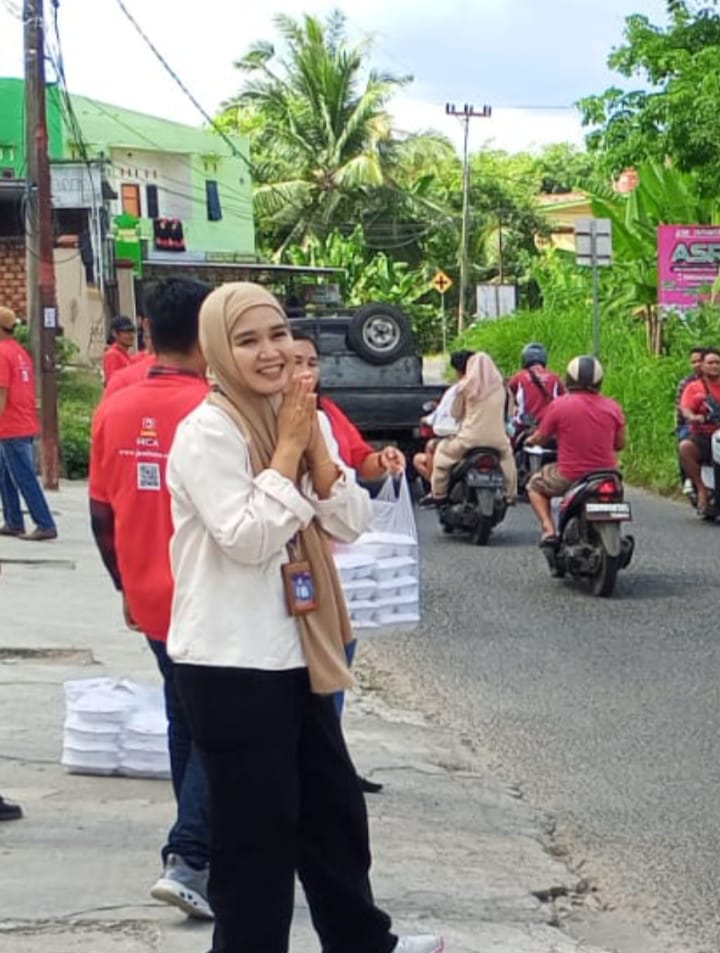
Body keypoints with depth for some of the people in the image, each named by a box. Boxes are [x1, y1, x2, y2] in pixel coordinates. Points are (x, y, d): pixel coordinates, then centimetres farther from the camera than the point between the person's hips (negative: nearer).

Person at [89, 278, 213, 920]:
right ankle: (187, 861, -8)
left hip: (151, 597, 6)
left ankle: (202, 858, 27)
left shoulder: (115, 410, 0)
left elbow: (101, 515, 6)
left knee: (186, 723, 18)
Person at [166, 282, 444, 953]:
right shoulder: (207, 433, -16)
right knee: (256, 829, 1)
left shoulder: (299, 419, 9)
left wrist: (312, 445, -10)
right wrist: (288, 449, -18)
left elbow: (351, 523, 4)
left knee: (334, 807, 21)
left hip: (295, 653, 8)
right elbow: (247, 539, -24)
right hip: (231, 664, -8)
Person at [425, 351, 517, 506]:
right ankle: (510, 494, 35)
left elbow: (456, 413, 6)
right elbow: (504, 412, 14)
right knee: (507, 454, 36)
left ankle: (438, 494, 15)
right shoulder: (500, 387, 4)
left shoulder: (466, 386, -4)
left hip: (471, 438, -3)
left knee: (443, 450, 20)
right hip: (497, 439, 3)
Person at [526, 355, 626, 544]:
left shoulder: (559, 405, -10)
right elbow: (620, 444, 9)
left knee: (535, 485, 24)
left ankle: (548, 529, 5)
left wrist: (531, 439, 26)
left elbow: (541, 439, 2)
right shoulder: (613, 407, 0)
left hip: (569, 476, -3)